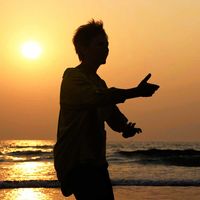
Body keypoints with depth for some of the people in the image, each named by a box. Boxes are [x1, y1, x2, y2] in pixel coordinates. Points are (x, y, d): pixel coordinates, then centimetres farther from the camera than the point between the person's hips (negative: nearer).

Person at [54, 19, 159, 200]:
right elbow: (95, 98, -29)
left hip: (96, 163, 9)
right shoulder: (72, 77, -9)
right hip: (76, 162, -9)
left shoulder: (99, 83, 20)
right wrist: (136, 92, -38)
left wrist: (126, 127, -9)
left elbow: (113, 116, 15)